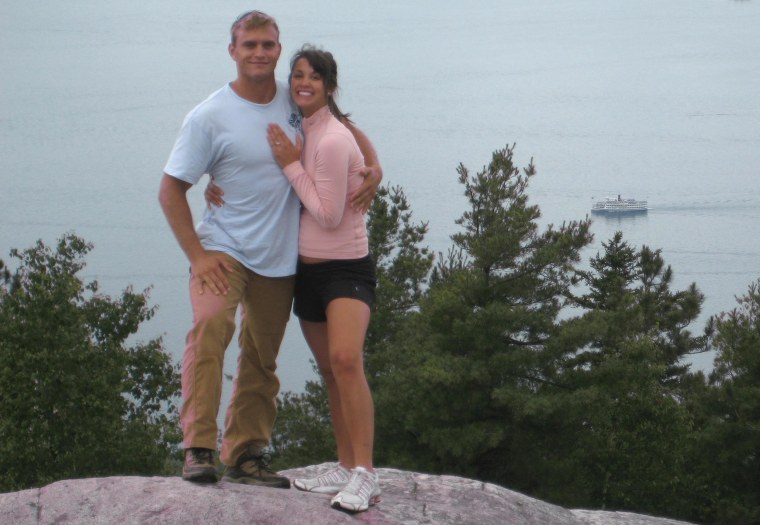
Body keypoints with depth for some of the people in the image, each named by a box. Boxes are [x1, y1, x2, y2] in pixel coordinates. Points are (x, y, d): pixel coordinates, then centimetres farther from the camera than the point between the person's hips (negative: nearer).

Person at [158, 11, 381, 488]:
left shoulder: (296, 101, 3)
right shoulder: (210, 117, -10)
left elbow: (345, 129, 20)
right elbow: (171, 189, -7)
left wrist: (374, 167, -1)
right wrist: (196, 255, -15)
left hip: (281, 259, 5)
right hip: (224, 250, -5)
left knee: (263, 361, 9)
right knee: (210, 324, -28)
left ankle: (245, 455, 21)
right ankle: (199, 448, -27)